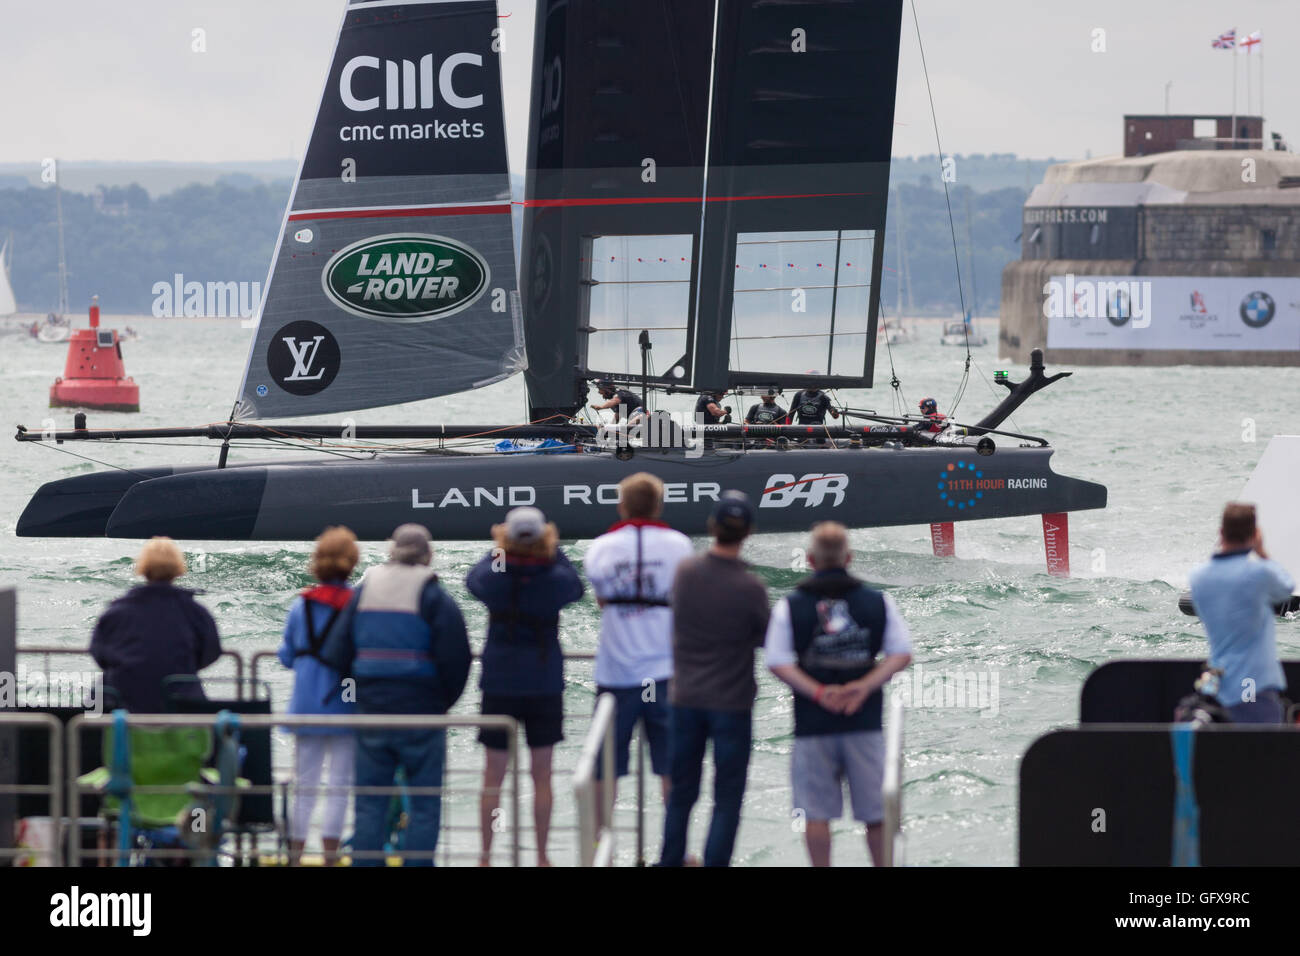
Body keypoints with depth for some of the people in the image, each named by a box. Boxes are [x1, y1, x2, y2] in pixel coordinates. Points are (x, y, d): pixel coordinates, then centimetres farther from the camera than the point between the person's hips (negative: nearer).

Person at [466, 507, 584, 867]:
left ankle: (486, 856, 10)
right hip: (544, 684, 0)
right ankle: (542, 856, 11)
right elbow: (576, 587, 12)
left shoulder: (494, 577, -10)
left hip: (500, 684, 0)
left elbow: (473, 578, 13)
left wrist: (496, 550, 23)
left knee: (493, 774, 8)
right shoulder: (554, 578, -10)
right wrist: (556, 551, 19)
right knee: (541, 773, 8)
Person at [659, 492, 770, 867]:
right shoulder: (750, 587, -17)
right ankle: (715, 862, 2)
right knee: (727, 797, 5)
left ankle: (671, 860, 22)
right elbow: (765, 639, -5)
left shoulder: (685, 572, -7)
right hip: (732, 702, -4)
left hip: (685, 698, 4)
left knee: (681, 792, 16)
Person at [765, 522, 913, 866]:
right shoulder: (878, 602, 1)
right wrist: (866, 686, -8)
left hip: (813, 723, -1)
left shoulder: (790, 606, -3)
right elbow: (902, 654, 0)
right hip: (866, 722, 1)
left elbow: (778, 662, -8)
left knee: (816, 812, 5)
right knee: (876, 812, 10)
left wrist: (818, 692, -11)